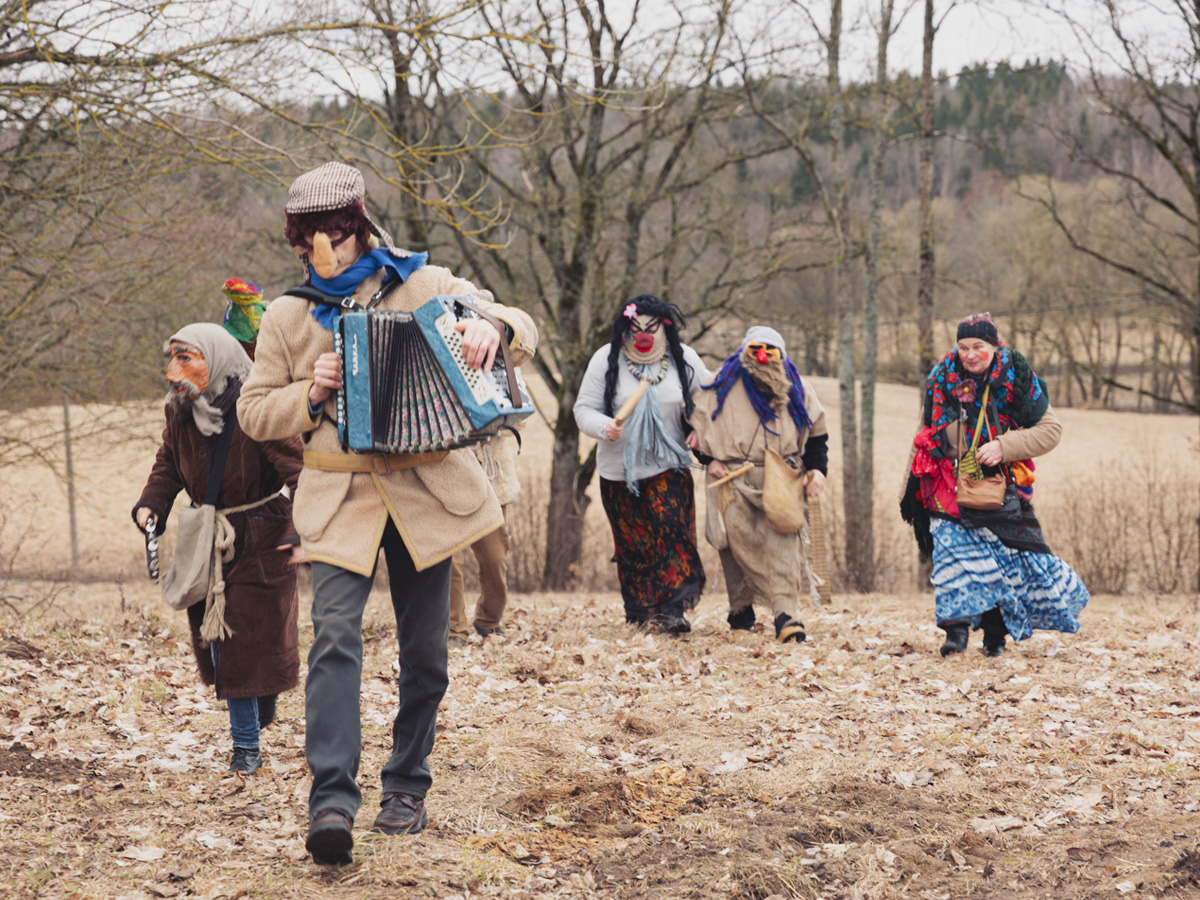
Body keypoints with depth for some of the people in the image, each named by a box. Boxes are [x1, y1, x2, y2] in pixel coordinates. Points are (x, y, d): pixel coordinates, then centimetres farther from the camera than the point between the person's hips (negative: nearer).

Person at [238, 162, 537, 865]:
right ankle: (332, 799, -25)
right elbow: (255, 412, 11)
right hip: (339, 498, -1)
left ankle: (407, 787, 24)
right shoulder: (287, 316, 7)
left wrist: (492, 328, -21)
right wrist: (311, 393, -10)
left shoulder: (424, 285, 3)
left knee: (425, 648, 7)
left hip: (427, 489, 1)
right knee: (335, 634, -19)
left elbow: (524, 330, 3)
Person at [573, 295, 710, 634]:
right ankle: (639, 612, 18)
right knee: (632, 542, 6)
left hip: (669, 468, 0)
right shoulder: (606, 360, -5)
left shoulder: (684, 359, 0)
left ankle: (672, 609, -19)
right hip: (619, 470, 0)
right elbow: (584, 409, -3)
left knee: (672, 531, -16)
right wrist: (603, 426, -25)